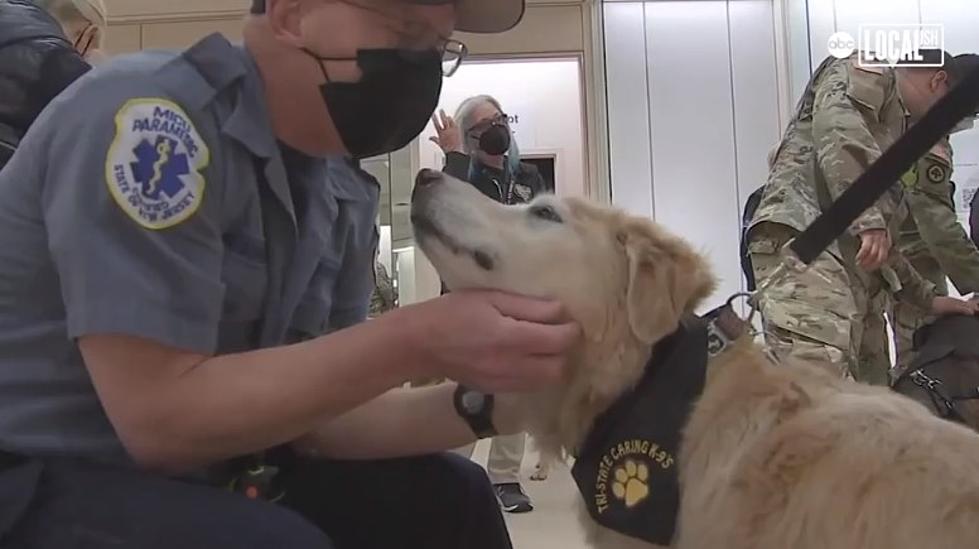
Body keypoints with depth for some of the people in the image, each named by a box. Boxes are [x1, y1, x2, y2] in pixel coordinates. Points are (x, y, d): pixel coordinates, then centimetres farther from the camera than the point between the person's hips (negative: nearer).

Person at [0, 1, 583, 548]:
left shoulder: (342, 205, 0)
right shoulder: (151, 117, -23)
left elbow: (312, 414, 0)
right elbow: (159, 416, -26)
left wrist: (482, 403, -15)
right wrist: (416, 342, -28)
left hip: (198, 472, 7)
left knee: (447, 496, 4)